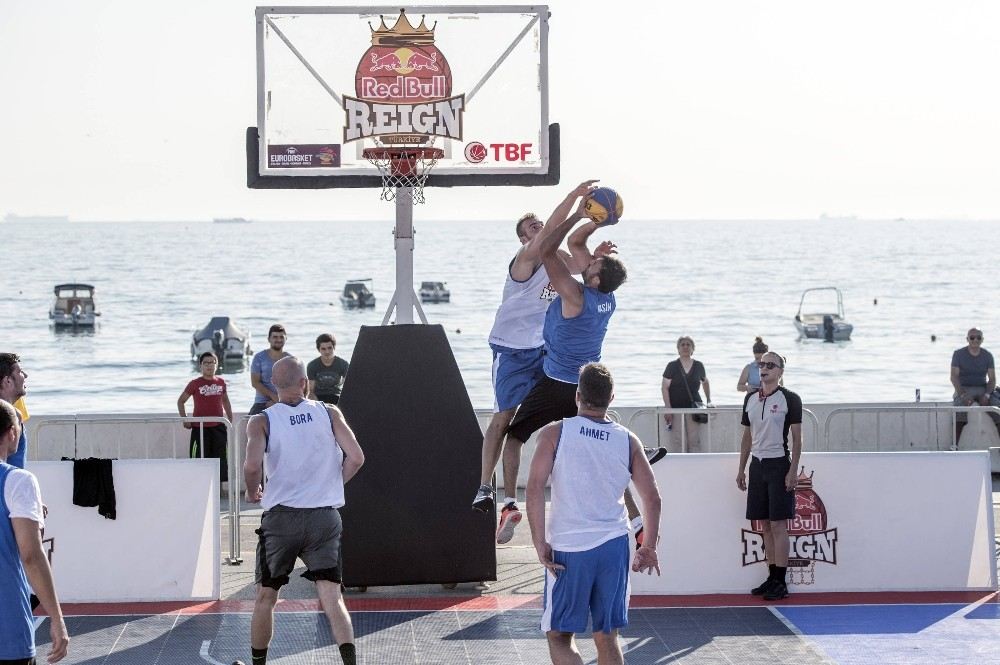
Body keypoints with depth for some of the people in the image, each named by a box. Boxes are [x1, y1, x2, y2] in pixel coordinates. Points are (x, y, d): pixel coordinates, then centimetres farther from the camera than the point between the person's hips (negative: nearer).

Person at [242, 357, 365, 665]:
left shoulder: (262, 422, -4)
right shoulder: (329, 414, 2)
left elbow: (252, 466, -20)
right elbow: (356, 458, -6)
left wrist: (252, 492, 1)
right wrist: (332, 484, 11)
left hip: (281, 518, -1)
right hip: (324, 518, 1)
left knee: (265, 597, 16)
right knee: (332, 598, -3)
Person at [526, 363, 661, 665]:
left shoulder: (555, 433, -4)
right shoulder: (628, 441, 3)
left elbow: (535, 487, -14)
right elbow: (652, 499, 3)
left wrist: (540, 543, -9)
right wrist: (649, 548, 14)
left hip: (568, 549, -3)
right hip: (614, 547, 3)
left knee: (559, 635, 7)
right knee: (607, 636, 13)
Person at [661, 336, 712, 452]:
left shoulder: (698, 366, 7)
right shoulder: (672, 366, -1)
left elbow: (705, 382, 25)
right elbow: (664, 388, -4)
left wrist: (709, 401, 19)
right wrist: (668, 408, -13)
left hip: (693, 407, 2)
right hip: (676, 408, -2)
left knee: (695, 440, -3)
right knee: (677, 442, -4)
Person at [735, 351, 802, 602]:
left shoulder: (789, 399, -5)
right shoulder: (750, 399, 12)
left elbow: (797, 438, -6)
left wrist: (793, 471, -12)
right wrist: (741, 469, 14)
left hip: (779, 464, -6)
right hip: (757, 464, 6)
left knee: (778, 524, -7)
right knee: (766, 525, 7)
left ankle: (780, 582, -4)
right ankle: (772, 577, 12)